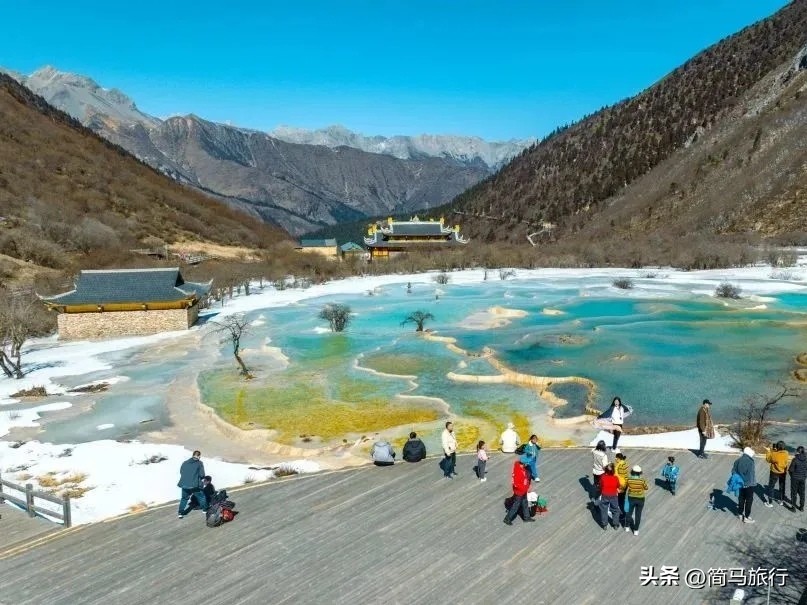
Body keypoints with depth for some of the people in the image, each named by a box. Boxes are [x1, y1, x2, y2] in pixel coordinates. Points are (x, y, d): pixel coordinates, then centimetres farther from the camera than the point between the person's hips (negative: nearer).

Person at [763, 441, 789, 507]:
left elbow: (768, 460, -8)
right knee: (782, 487, 22)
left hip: (775, 473, -4)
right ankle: (781, 501, 35)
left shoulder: (774, 454, -25)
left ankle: (770, 503, 11)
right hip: (783, 473, 4)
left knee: (771, 487, 8)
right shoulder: (786, 454, -12)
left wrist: (768, 451, 1)